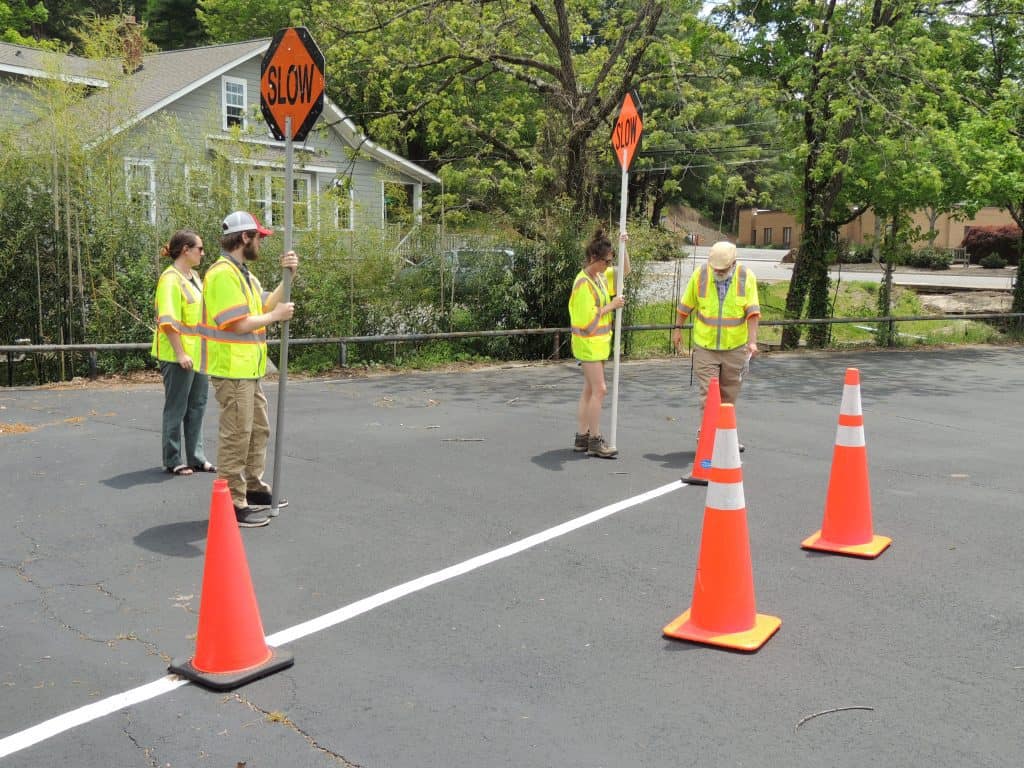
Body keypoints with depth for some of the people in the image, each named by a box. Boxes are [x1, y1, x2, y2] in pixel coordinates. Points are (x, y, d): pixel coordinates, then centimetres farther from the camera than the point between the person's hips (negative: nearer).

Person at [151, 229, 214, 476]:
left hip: (198, 353, 9)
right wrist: (180, 353, -24)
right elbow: (168, 321, -21)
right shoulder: (170, 279, -15)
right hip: (178, 355, -9)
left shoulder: (194, 276, 13)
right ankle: (173, 461, 14)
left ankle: (196, 458, 24)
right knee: (176, 408, 2)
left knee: (197, 405, 14)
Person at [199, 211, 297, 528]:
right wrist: (276, 316, -10)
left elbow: (266, 306, 10)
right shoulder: (223, 274, -17)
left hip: (248, 370, 11)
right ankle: (233, 504, 2)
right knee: (236, 436, -5)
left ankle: (252, 488, 33)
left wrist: (287, 277, 1)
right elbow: (239, 324, -23)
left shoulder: (243, 274, 16)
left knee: (259, 429, 20)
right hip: (232, 370, -11)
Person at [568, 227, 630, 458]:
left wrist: (623, 246, 7)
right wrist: (612, 305, -13)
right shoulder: (583, 283, -18)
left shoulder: (601, 275, 8)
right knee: (599, 389, -9)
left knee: (589, 390, 11)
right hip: (588, 342, -9)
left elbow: (625, 270, 22)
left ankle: (582, 438, 16)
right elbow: (588, 317, -22)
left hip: (599, 341, 9)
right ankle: (594, 441, -3)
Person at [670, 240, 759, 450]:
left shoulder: (746, 277, -6)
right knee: (708, 394, -7)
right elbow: (686, 305, 7)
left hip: (735, 348, 1)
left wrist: (752, 341, -18)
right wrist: (678, 328, 11)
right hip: (705, 346, -1)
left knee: (729, 395, 13)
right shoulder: (699, 275, -6)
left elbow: (752, 311, -10)